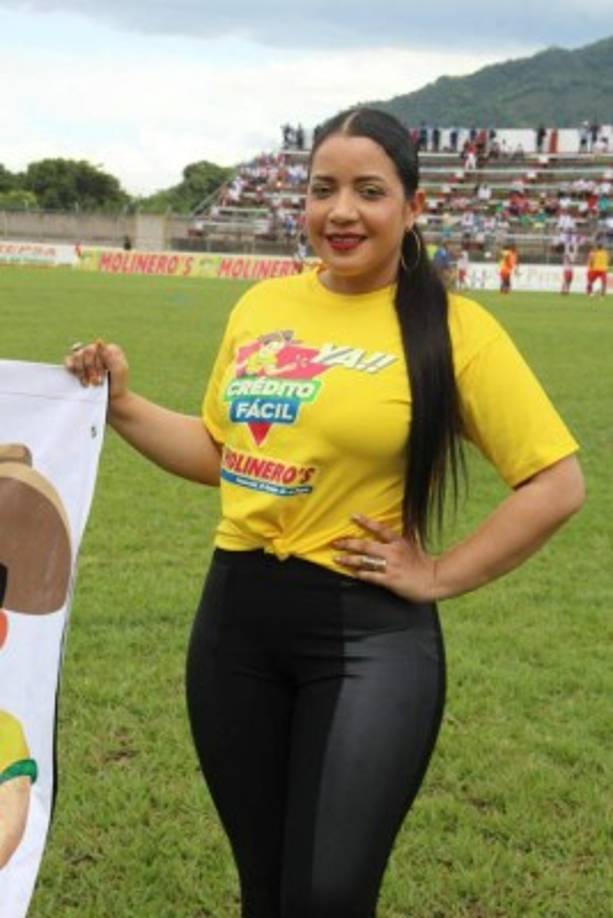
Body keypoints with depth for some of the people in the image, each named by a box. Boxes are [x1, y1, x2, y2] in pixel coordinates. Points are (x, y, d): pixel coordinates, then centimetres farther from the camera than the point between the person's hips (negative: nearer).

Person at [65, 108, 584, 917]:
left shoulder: (452, 328, -9)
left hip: (368, 633, -5)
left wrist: (442, 575, -9)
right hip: (236, 617, 5)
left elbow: (556, 485, -8)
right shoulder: (261, 305, 6)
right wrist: (122, 404, 7)